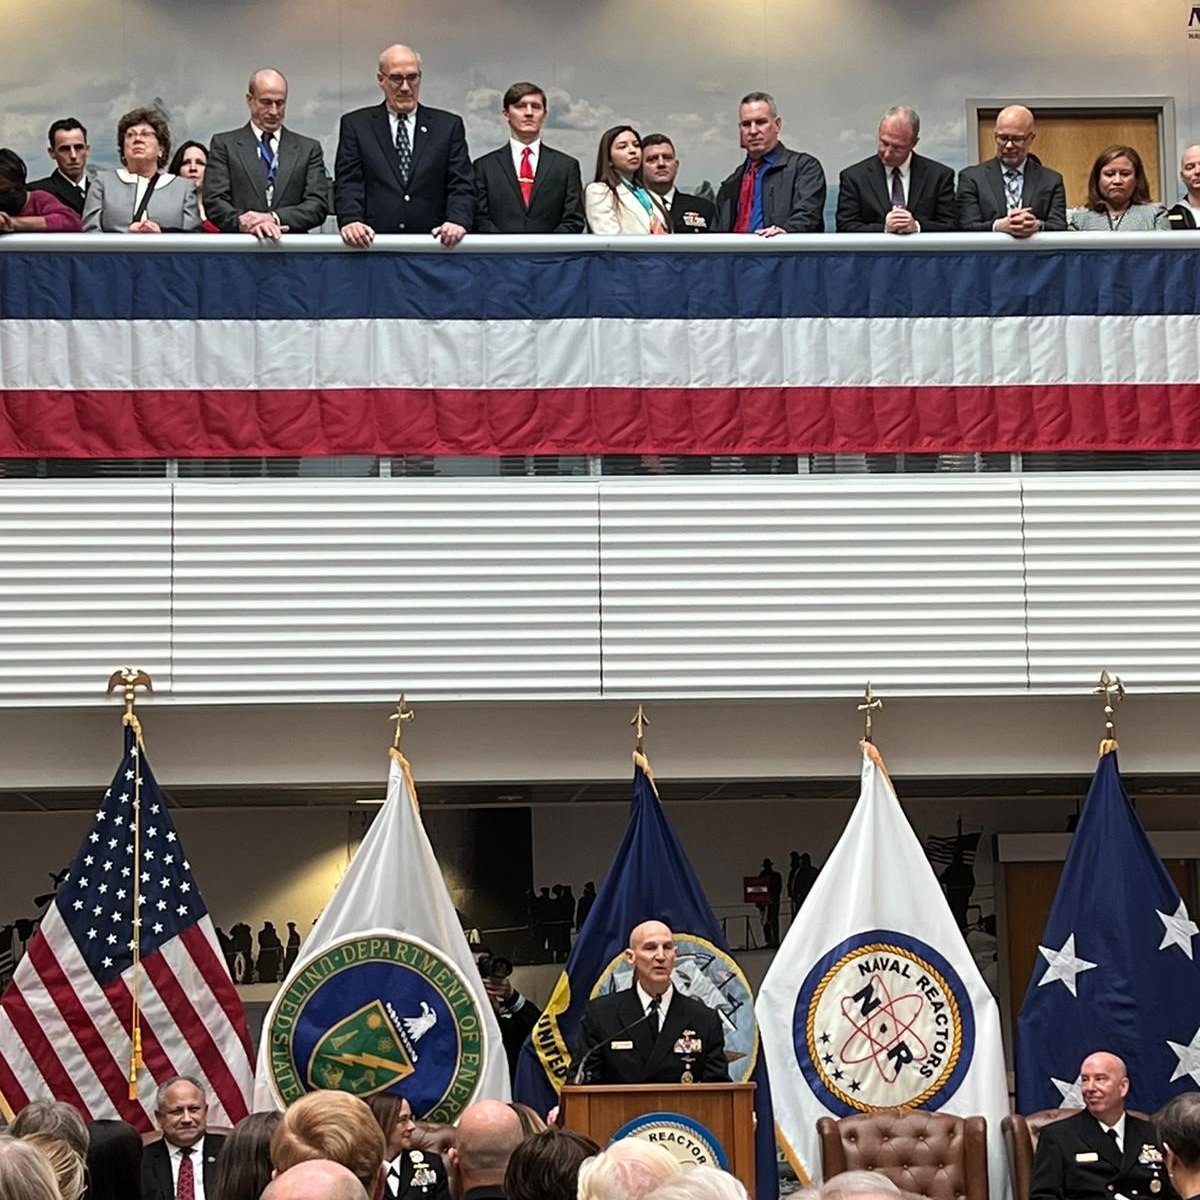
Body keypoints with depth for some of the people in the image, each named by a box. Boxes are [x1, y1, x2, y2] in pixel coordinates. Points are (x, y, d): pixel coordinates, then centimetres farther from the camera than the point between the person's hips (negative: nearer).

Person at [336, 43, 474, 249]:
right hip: (374, 243, -1)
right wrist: (351, 221, -15)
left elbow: (461, 185, 8)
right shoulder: (356, 125, 14)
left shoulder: (448, 125, 15)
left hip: (431, 244, 1)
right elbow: (347, 183, 5)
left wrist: (457, 221, -12)